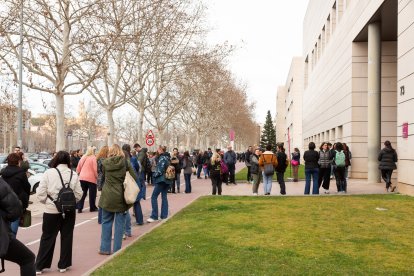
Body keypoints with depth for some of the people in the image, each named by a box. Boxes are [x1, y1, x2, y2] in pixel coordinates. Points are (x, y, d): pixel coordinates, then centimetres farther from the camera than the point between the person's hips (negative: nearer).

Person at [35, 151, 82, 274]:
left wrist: (48, 202, 8)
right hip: (69, 211, 2)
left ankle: (39, 266, 16)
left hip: (52, 211, -2)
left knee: (47, 238, 9)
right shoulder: (74, 175, -2)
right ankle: (63, 265, 20)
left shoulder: (49, 173, -9)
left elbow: (41, 194, -9)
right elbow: (78, 194, -2)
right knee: (67, 237, 12)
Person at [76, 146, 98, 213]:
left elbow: (78, 168, 15)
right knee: (92, 193, 7)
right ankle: (92, 208, 15)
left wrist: (78, 174, 25)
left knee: (83, 193, 11)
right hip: (91, 178, -6)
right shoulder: (93, 158, -8)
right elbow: (95, 169, -12)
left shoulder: (83, 157, 11)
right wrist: (97, 176, -1)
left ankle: (79, 208, 6)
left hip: (82, 178, 6)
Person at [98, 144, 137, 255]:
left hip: (107, 196, 1)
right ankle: (117, 250, 10)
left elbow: (103, 176, 7)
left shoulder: (105, 163, -1)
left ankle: (105, 248, 18)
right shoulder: (125, 162, -4)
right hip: (121, 197, -1)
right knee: (119, 224, 6)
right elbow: (134, 177, -6)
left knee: (106, 222, 13)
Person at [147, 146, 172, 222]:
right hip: (167, 180, 9)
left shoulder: (162, 158, -14)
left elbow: (160, 170, -19)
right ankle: (164, 215, 13)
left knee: (154, 197, -5)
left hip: (161, 180, -9)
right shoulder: (168, 157, 12)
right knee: (164, 197, 12)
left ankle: (154, 216, -7)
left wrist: (154, 175, -3)